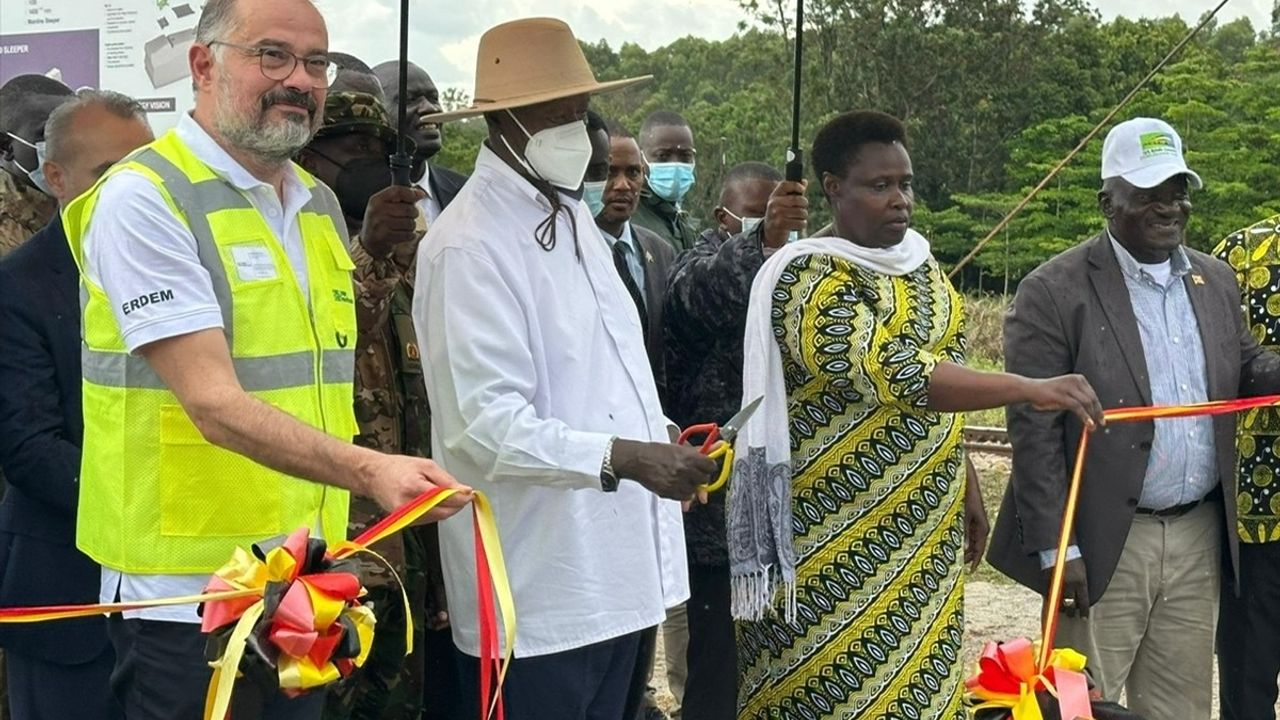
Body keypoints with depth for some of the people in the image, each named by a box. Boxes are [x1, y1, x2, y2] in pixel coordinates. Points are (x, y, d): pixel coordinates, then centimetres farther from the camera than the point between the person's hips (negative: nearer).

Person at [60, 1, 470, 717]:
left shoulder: (321, 206, 11)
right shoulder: (144, 198, -13)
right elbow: (214, 404, -22)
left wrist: (346, 533, 12)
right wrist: (368, 470, -34)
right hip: (188, 598, -7)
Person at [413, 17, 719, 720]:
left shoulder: (571, 215, 14)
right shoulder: (470, 246, -15)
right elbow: (487, 426, -21)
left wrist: (664, 437, 7)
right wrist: (623, 458, -27)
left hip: (613, 570, 8)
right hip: (537, 590, -8)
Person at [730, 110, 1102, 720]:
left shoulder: (919, 262, 9)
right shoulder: (809, 279, -16)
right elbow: (894, 375, -28)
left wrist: (965, 488, 16)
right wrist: (1030, 389, -32)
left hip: (922, 530, 7)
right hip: (840, 538, -7)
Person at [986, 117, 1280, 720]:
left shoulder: (1216, 280, 10)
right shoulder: (1053, 292, -11)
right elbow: (1034, 429, -13)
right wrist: (1056, 546, -16)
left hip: (1199, 537, 6)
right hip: (1103, 544, -6)